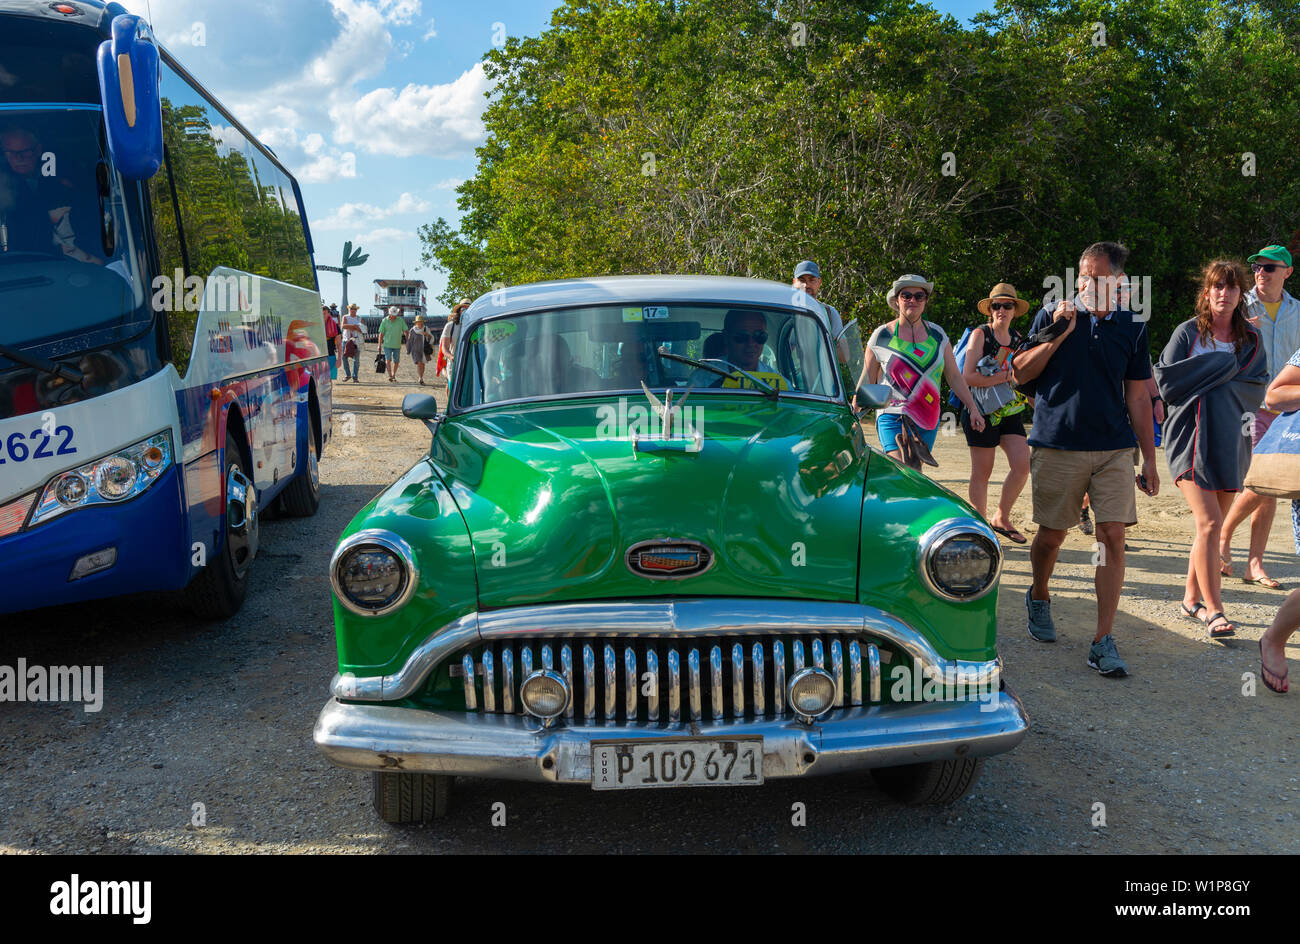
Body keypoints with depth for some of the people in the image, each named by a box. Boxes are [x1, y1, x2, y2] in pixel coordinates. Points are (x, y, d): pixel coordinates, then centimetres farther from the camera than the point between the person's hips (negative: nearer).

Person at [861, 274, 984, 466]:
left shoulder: (937, 334, 10)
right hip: (893, 418, -4)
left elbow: (954, 376, 12)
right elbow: (867, 380, 5)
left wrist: (973, 409, 7)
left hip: (928, 420, 4)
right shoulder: (882, 336, 0)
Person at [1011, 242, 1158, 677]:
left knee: (1113, 536, -7)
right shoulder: (1053, 315, 3)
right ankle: (1039, 597, 37)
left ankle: (1103, 642, -2)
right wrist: (1059, 334, -12)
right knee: (1052, 534, 6)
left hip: (1115, 449, 1)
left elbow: (1138, 396, 11)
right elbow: (1020, 373, 0)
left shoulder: (1132, 326, 8)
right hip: (1057, 446, -1)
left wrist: (1149, 458, 9)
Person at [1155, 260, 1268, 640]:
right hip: (1192, 437, -4)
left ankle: (1192, 598, 21)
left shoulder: (1251, 340, 11)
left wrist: (1210, 384, -9)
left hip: (1230, 440, 4)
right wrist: (1224, 366, -5)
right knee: (1210, 523, -13)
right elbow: (1166, 381, -8)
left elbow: (1258, 391, 4)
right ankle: (1214, 609, -8)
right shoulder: (1188, 332, 1)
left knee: (1213, 526, 7)